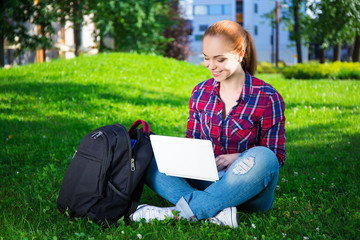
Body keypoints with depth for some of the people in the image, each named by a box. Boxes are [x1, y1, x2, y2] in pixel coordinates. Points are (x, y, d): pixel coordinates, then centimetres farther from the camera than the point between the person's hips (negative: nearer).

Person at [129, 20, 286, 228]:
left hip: (247, 190, -4)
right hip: (207, 181, 4)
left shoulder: (267, 98, -7)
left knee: (262, 158, -37)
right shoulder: (201, 93, 6)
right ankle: (217, 211, -34)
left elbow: (277, 156, -4)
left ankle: (181, 212, -32)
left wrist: (239, 158, -23)